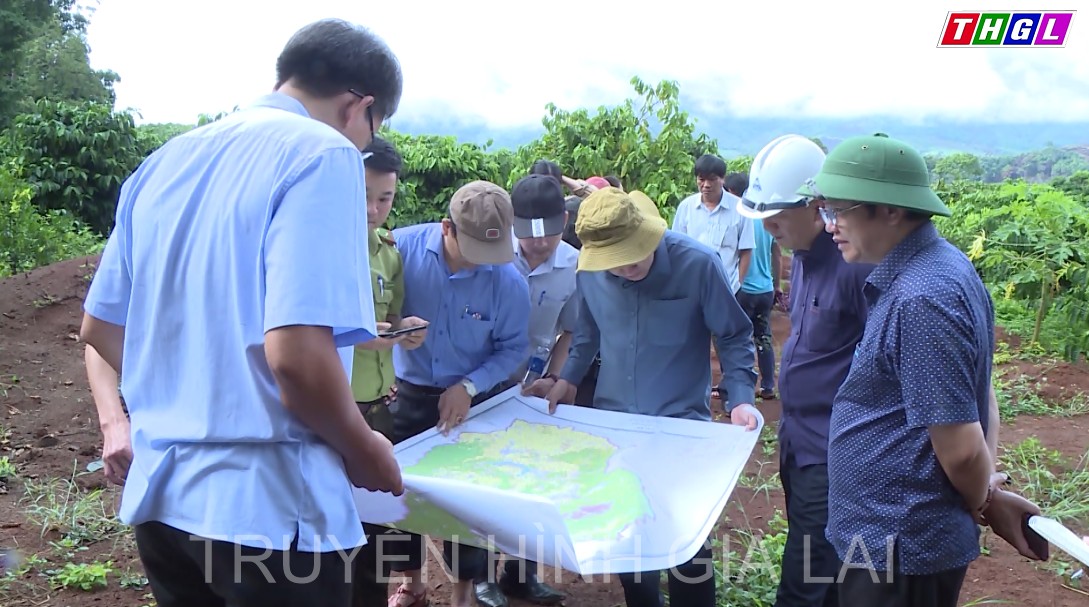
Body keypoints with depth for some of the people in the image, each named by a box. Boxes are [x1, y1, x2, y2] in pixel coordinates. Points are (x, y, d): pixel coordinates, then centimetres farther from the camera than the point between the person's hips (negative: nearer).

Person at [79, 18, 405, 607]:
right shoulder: (322, 154, -13)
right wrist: (364, 454, -8)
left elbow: (100, 330, 15)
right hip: (264, 502, -7)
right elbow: (296, 354, -24)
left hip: (158, 493, 8)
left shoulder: (164, 162, 10)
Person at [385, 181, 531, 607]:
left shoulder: (508, 280, -19)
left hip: (474, 402, -1)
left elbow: (513, 347, -9)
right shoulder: (402, 247, -19)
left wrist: (468, 387, -19)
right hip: (409, 395, 2)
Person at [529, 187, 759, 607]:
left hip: (682, 424, -3)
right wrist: (567, 379, 4)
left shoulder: (697, 264, -17)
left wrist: (740, 398, -17)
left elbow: (734, 336, -6)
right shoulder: (590, 271, -6)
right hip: (613, 421, 4)